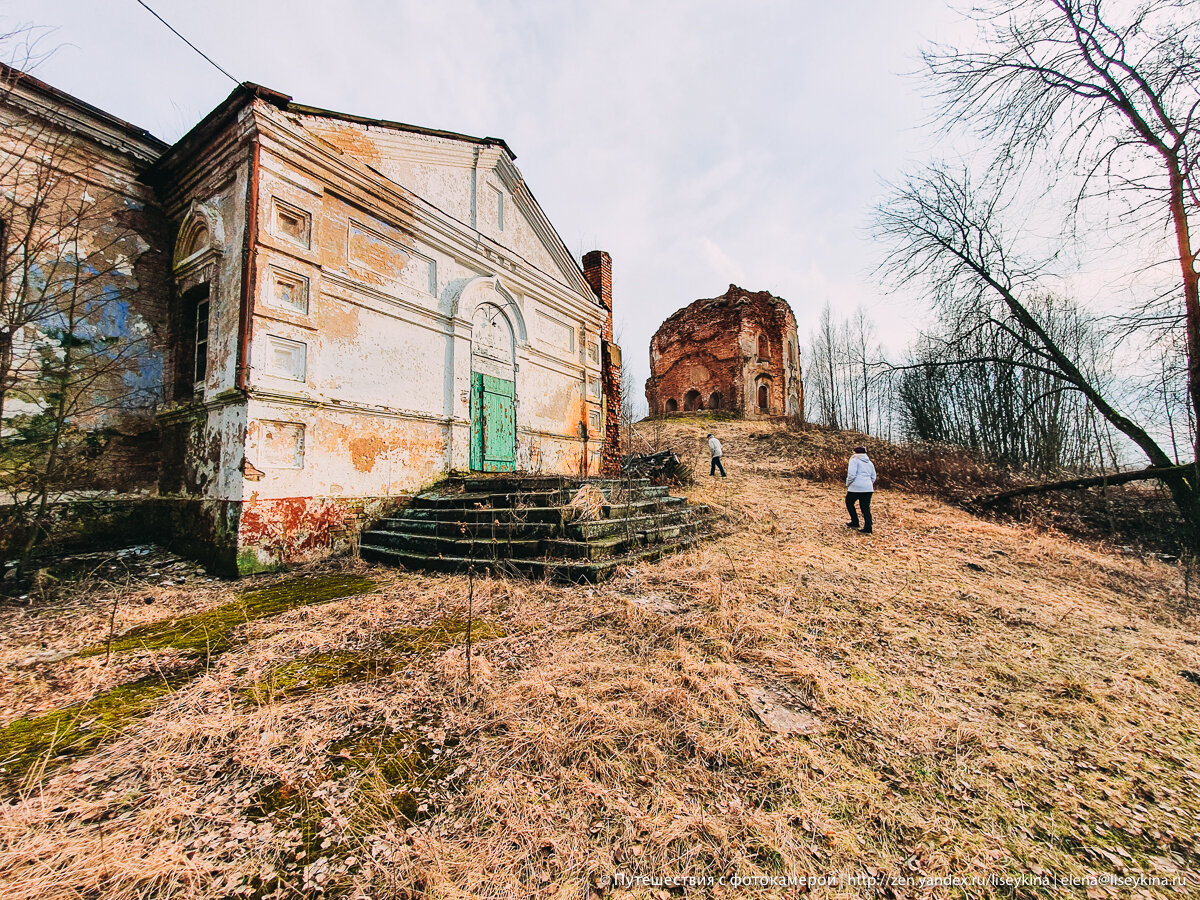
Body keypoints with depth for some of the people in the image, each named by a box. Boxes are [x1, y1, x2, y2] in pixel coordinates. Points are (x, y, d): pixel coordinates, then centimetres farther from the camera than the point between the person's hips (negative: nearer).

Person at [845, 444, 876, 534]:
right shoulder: (869, 462, 19)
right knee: (866, 508, 8)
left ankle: (855, 522, 17)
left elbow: (852, 474, -14)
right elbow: (873, 477, 21)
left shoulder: (854, 460, -3)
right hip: (868, 488, 6)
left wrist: (848, 484, -2)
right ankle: (868, 528, 3)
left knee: (849, 503, 16)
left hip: (856, 487, -6)